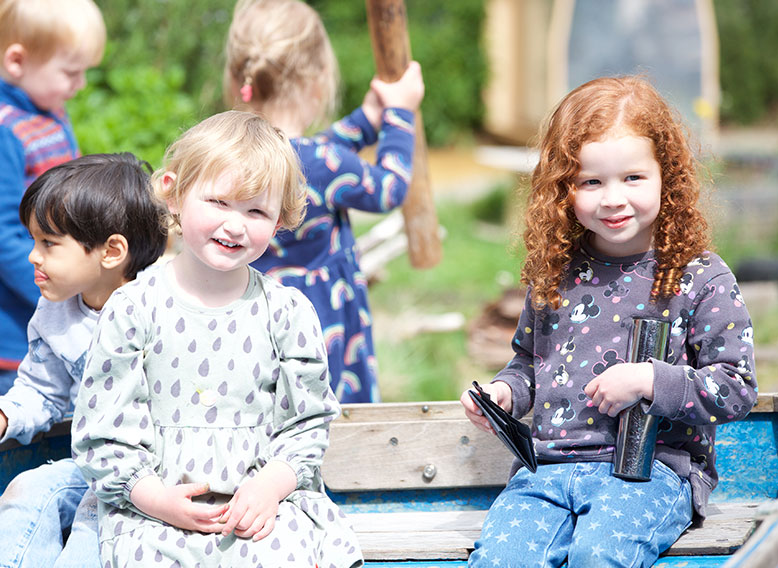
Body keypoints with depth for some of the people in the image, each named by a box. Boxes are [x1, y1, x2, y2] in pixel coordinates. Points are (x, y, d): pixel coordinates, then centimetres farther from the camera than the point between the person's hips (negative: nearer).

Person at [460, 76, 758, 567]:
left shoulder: (701, 279, -1)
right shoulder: (555, 273, 13)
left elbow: (737, 389, -3)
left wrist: (650, 380, -13)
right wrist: (505, 390, 7)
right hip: (549, 467, 4)